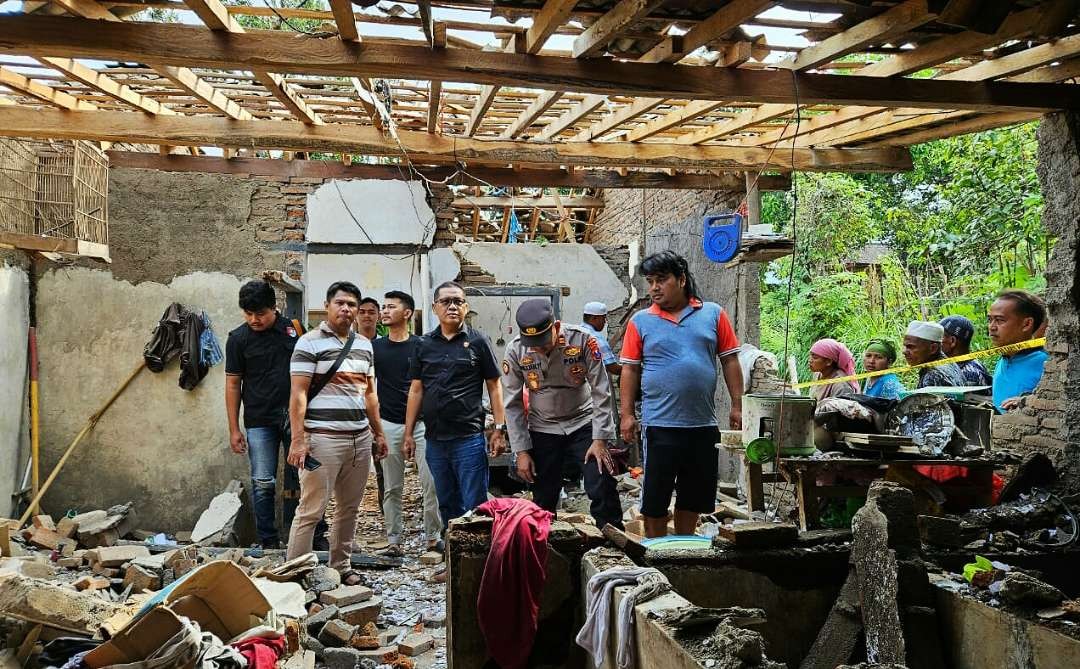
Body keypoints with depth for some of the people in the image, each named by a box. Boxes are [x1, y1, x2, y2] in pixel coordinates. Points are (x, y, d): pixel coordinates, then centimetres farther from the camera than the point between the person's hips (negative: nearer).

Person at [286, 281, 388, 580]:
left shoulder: (364, 345, 14)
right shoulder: (310, 343, -5)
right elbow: (298, 394, -10)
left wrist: (378, 433, 17)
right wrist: (298, 440, -17)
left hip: (360, 438, 6)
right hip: (323, 440, -6)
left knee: (349, 508, 13)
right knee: (311, 511, -4)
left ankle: (341, 565, 25)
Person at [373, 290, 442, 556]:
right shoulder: (374, 347, 7)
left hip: (421, 422, -2)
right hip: (389, 424, 2)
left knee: (431, 483, -4)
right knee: (392, 488, 6)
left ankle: (433, 536, 9)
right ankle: (394, 540, 15)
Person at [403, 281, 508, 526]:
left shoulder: (478, 341, 0)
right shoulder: (424, 345, 9)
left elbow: (494, 387, 1)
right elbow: (416, 390, 11)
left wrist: (499, 429, -6)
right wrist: (408, 433, 8)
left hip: (469, 438, -4)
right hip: (435, 440, 4)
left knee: (474, 506, -1)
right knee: (447, 505, 14)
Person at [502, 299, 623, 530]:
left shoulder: (582, 340, -19)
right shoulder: (515, 350, -14)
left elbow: (601, 392, -13)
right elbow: (512, 404, -5)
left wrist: (600, 440, -16)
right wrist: (521, 451, -7)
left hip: (583, 424, -1)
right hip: (542, 431, 1)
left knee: (602, 489, -9)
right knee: (544, 501, 5)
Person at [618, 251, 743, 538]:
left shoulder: (713, 314, 3)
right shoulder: (641, 321, 1)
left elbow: (730, 361, 5)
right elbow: (630, 369, 2)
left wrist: (737, 406, 1)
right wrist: (627, 414, -3)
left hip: (703, 424, 2)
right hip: (659, 425, -2)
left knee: (694, 495, 14)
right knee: (655, 496, 4)